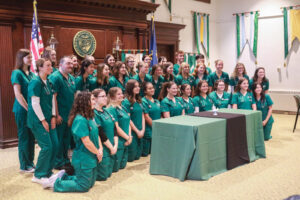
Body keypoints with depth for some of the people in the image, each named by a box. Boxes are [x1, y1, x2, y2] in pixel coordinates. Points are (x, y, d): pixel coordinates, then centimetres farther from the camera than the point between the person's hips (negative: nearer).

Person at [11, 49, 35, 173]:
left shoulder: (31, 74, 12)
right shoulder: (17, 73, -8)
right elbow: (18, 94, -14)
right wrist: (28, 108, -13)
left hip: (32, 110, 6)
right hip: (22, 110, -6)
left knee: (31, 137, 12)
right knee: (24, 137, 2)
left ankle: (30, 163, 23)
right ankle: (24, 166, 13)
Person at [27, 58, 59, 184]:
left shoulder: (48, 82, 12)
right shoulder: (35, 82, -14)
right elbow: (35, 104, -17)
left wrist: (53, 117, 4)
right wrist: (43, 121, -15)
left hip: (48, 119, 8)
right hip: (38, 121, -8)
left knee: (55, 145, 7)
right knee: (47, 146, -8)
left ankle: (48, 172, 22)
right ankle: (39, 176, 6)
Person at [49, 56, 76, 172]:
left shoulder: (71, 78, 13)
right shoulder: (55, 77, -14)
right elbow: (53, 97, -18)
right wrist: (57, 114, -20)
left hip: (70, 114, 8)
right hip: (60, 114, -8)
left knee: (67, 137, 16)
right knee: (59, 138, 1)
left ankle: (65, 159, 29)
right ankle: (59, 162, 12)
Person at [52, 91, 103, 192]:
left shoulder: (91, 117, 6)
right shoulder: (80, 120, -24)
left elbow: (96, 134, 10)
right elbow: (86, 142, -23)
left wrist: (100, 149, -5)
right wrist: (97, 152, -9)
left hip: (91, 157, 9)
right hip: (83, 159, -9)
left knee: (91, 183, 21)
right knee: (83, 186, 3)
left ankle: (64, 177, 27)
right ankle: (55, 183, 10)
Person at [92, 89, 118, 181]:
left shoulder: (106, 112, 11)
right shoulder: (94, 114, -15)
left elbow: (114, 129, 8)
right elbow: (101, 134, -18)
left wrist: (115, 145, -3)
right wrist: (111, 147, -12)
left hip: (112, 148, 8)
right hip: (102, 148, -8)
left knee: (108, 173, 15)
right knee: (102, 176, -2)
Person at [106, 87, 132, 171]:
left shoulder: (122, 108, 12)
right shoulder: (111, 109, -15)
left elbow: (128, 123, 12)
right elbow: (116, 127, -18)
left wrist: (130, 136, -2)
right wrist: (127, 137, -12)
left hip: (126, 141, 8)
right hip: (118, 142, -8)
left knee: (122, 166, 16)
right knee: (114, 168, 0)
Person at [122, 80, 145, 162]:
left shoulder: (139, 101, 11)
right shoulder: (126, 102, -12)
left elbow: (142, 116, 11)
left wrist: (142, 130, 0)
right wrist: (137, 131, -11)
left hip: (140, 132, 7)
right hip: (132, 132, -7)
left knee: (138, 156, 12)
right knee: (130, 157, 1)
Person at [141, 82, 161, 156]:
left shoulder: (157, 101, 13)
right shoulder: (143, 101, -8)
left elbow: (160, 115, 14)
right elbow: (146, 117, -13)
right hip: (148, 130, -6)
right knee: (145, 153, -1)